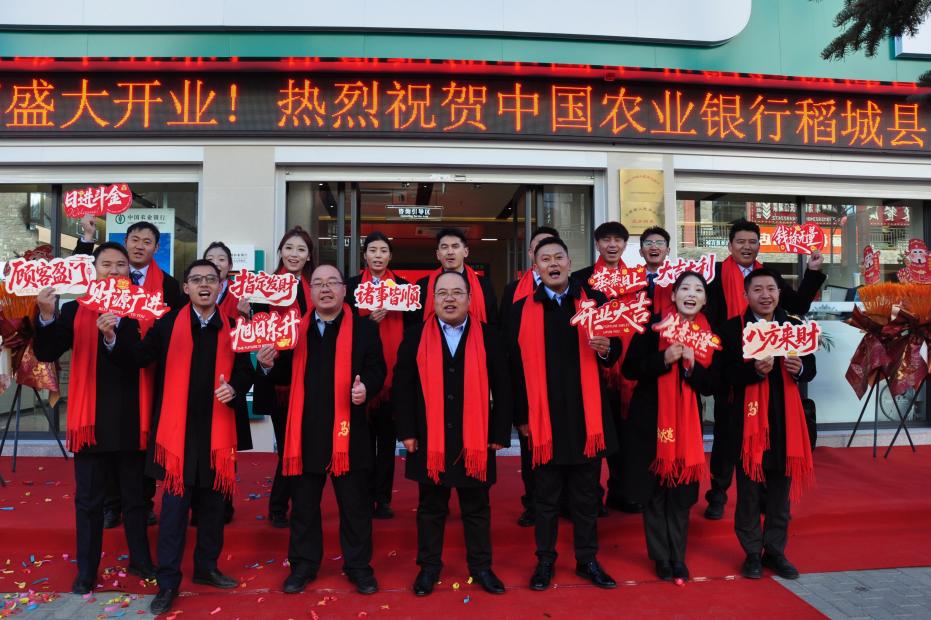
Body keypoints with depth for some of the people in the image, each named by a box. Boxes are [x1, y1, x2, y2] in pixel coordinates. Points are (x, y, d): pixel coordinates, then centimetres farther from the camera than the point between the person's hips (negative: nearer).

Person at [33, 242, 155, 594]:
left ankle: (140, 560, 29)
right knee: (88, 500, 10)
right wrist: (46, 317, -25)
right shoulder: (76, 309, 1)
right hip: (91, 418, 0)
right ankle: (86, 571, 24)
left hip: (131, 418, 0)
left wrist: (113, 338, -27)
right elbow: (46, 354, -9)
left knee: (135, 496, 14)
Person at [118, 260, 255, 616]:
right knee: (174, 507, 3)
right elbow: (139, 358, -8)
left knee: (213, 505, 14)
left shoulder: (232, 328, 5)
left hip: (217, 430, 2)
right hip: (178, 429, -2)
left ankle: (206, 567, 31)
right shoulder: (168, 323, 1)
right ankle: (168, 581, 16)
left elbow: (245, 371, 6)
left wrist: (234, 388, -14)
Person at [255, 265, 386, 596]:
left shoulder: (364, 327, 2)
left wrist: (366, 387, -20)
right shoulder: (294, 328, 9)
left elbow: (377, 369, 0)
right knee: (304, 504, 14)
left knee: (355, 504, 9)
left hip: (349, 430, -2)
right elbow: (286, 375, 11)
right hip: (306, 430, 2)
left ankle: (358, 565, 25)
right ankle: (303, 564, 31)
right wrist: (269, 366, -10)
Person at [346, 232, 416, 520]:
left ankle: (383, 498, 13)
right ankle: (365, 495, 15)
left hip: (393, 369, 1)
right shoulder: (352, 285, 7)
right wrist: (370, 319, -15)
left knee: (387, 435, 5)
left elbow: (413, 326, 9)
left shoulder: (403, 285, 10)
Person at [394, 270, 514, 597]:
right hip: (429, 440, 0)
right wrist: (407, 431, -4)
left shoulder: (488, 337, 2)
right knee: (431, 507, 12)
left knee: (477, 508, 12)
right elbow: (403, 387, 0)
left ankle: (481, 565, 28)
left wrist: (499, 433, -1)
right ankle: (429, 565, 27)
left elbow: (502, 388, 2)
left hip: (475, 439, 0)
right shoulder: (415, 337, 2)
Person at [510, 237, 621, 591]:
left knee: (587, 495, 13)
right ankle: (545, 560, 27)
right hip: (544, 418, -1)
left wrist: (605, 348, -18)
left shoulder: (595, 302, 5)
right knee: (545, 497, 11)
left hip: (587, 416, 1)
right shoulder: (522, 309, 2)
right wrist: (521, 416, -1)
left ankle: (587, 560, 29)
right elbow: (516, 367, 0)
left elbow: (614, 355, 6)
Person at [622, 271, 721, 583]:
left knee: (682, 493, 6)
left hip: (688, 423, 2)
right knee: (654, 491, 4)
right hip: (650, 420, -2)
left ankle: (678, 556, 23)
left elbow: (710, 385, 1)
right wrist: (664, 359, -21)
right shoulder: (653, 326, -6)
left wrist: (692, 364, -18)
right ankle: (661, 557, 19)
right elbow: (630, 369, -8)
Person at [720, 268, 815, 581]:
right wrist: (755, 369, -28)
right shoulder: (733, 328, -5)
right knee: (749, 488, 5)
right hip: (749, 416, -3)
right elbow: (727, 374, -11)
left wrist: (799, 369, -13)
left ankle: (775, 551, 27)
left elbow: (811, 368, 8)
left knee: (781, 488, 12)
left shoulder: (794, 325, 7)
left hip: (786, 417, 3)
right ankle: (752, 553, 20)